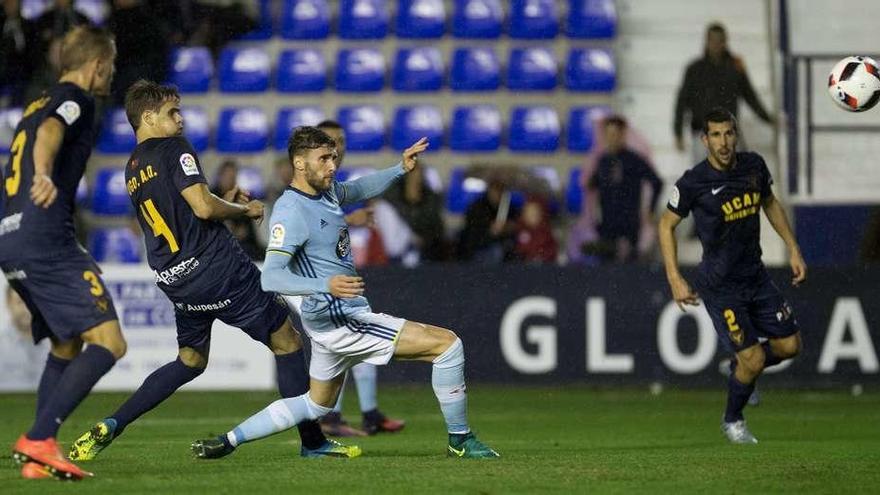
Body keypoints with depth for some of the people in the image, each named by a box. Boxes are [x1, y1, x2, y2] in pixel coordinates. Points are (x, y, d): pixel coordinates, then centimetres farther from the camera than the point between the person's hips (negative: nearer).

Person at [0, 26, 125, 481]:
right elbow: (50, 131, -25)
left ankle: (38, 457, 10)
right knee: (108, 342, -12)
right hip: (46, 238, -10)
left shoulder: (39, 104, 24)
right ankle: (39, 440, -22)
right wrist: (44, 175, -44)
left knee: (66, 346, 20)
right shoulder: (76, 99, -3)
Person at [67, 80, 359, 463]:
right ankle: (312, 441, 5)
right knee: (286, 341, 5)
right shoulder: (174, 150, -9)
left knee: (190, 360, 21)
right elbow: (203, 207, -18)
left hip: (175, 281, 8)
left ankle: (109, 427, 7)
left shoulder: (132, 170, 16)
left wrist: (225, 203, 19)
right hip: (217, 268, -8)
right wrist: (244, 209, -1)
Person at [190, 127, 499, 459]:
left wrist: (400, 169, 13)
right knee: (448, 345, -9)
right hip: (340, 320, -10)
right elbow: (271, 278, -29)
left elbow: (360, 189, 29)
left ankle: (227, 441, 26)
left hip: (334, 318, 10)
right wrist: (326, 285, -42)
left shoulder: (327, 191, 7)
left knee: (316, 406, 26)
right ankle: (460, 441, 3)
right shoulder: (291, 211, -20)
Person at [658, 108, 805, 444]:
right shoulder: (693, 183, -17)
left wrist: (793, 249, 13)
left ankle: (740, 369, 34)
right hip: (720, 286, -6)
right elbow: (667, 225, -5)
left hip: (755, 275, 6)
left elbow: (770, 204, 17)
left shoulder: (754, 166, -2)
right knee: (753, 358, -10)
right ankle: (732, 421, 16)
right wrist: (675, 280, -10)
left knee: (790, 346, 5)